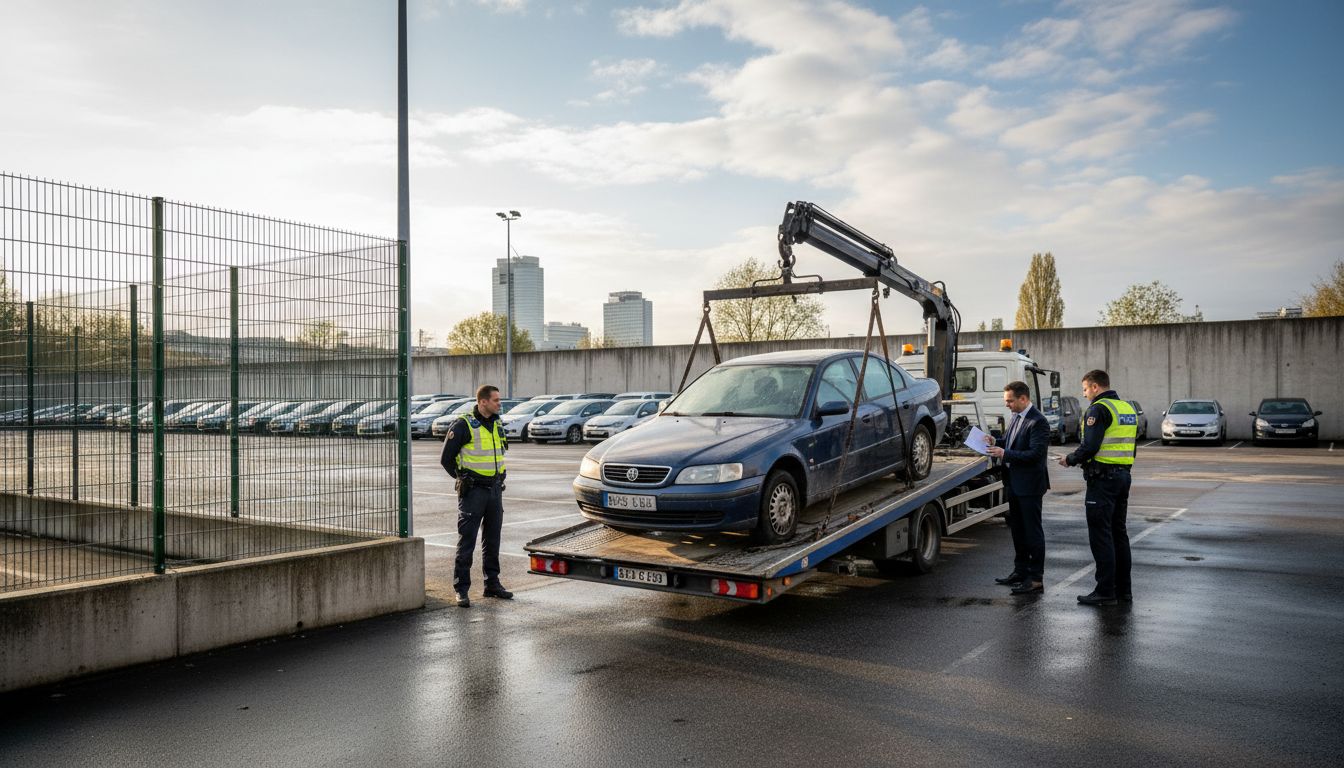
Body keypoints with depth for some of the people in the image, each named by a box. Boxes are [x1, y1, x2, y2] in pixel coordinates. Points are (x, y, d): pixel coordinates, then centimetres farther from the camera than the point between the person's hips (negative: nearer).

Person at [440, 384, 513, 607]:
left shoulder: (497, 424, 10)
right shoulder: (463, 425, -11)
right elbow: (446, 459, -7)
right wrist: (465, 479, -2)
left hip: (495, 489, 7)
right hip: (473, 491, -7)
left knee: (492, 540, 13)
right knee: (467, 541, -3)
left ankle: (492, 583, 23)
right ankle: (461, 589, 2)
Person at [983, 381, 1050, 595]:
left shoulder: (1038, 422, -18)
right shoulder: (1017, 417, 11)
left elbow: (1035, 454, -23)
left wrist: (1005, 454, -23)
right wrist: (997, 443, 2)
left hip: (1029, 485, -9)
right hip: (1014, 483, 9)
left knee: (1032, 531, -2)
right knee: (1017, 529, 17)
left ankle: (1036, 579, 5)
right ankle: (1021, 571, 29)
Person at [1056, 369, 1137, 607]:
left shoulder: (1098, 409, -13)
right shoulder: (1128, 408, 15)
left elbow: (1089, 447, -21)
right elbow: (1130, 446, 18)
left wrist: (1070, 460, -3)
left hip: (1103, 478, -9)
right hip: (1123, 475, 9)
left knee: (1101, 535, -4)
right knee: (1118, 532, 15)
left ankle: (1105, 592, -2)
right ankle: (1124, 589, 21)